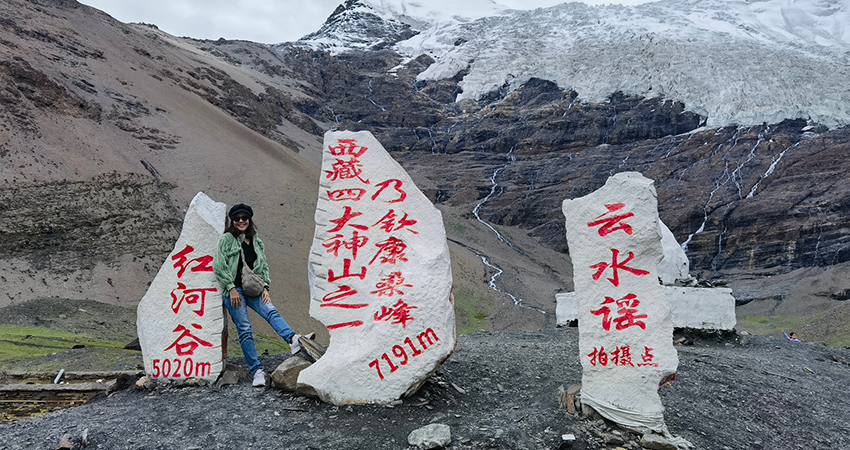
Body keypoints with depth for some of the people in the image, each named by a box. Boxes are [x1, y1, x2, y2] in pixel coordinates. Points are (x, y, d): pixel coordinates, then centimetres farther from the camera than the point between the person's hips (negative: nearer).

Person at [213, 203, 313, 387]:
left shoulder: (257, 242, 17)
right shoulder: (226, 239, 2)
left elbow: (264, 266, 18)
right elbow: (219, 266, -5)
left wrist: (265, 287, 3)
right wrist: (231, 288, -11)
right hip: (234, 290, -4)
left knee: (271, 311, -22)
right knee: (245, 329, -8)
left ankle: (293, 339, -45)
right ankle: (257, 370, -7)